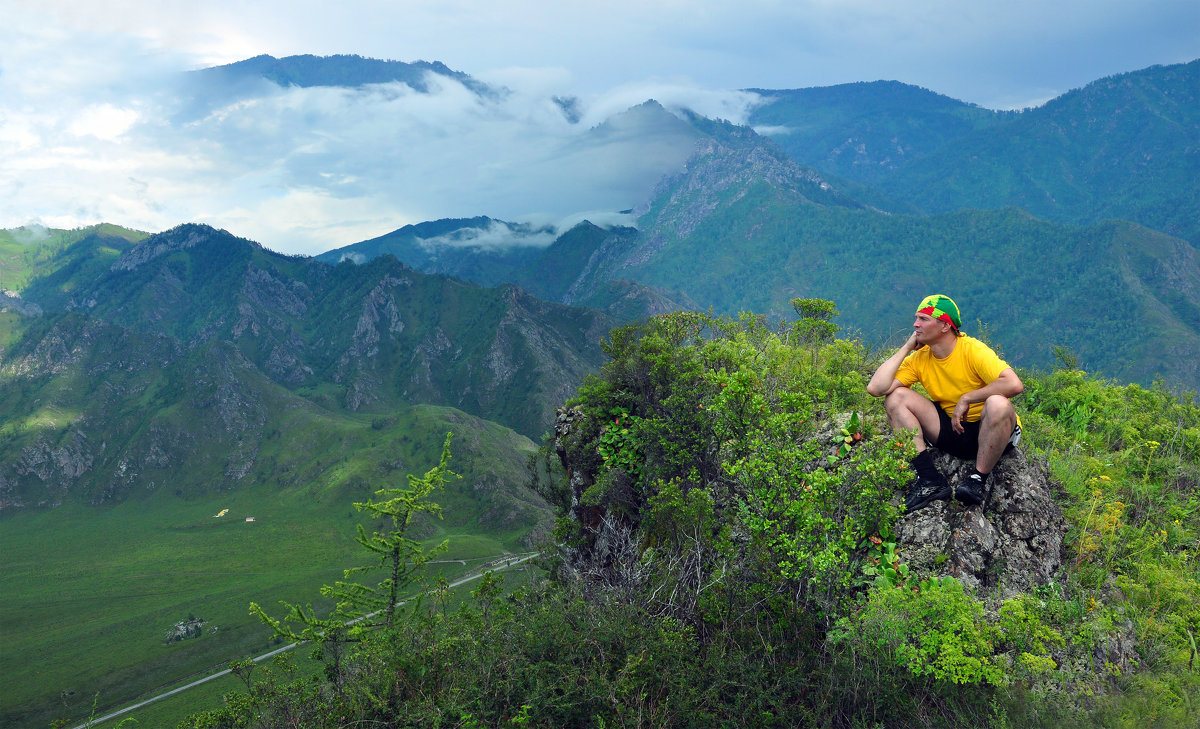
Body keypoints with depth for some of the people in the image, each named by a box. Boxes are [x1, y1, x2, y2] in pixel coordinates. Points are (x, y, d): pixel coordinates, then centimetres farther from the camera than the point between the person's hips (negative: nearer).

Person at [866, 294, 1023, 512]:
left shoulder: (972, 349, -16)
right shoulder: (919, 358, -3)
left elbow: (1015, 385, -31)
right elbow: (876, 388, -16)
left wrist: (966, 398, -23)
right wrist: (906, 348, -12)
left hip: (987, 433, -5)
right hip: (950, 432, 5)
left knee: (998, 404, -37)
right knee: (896, 396, -12)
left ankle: (978, 478, -19)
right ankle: (930, 480, -19)